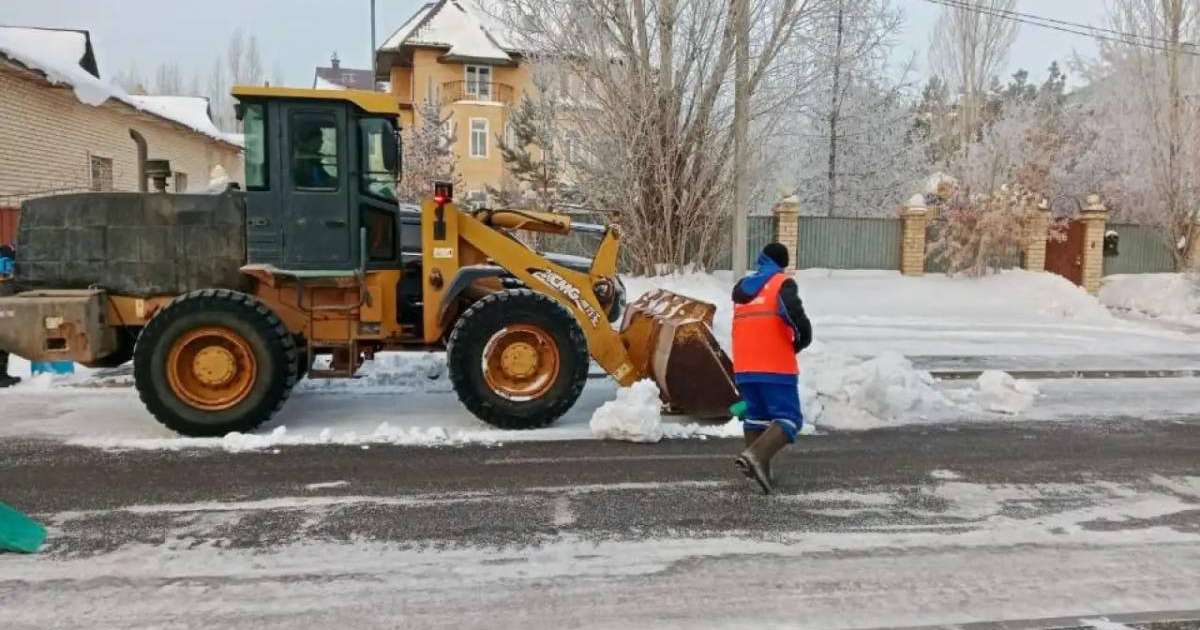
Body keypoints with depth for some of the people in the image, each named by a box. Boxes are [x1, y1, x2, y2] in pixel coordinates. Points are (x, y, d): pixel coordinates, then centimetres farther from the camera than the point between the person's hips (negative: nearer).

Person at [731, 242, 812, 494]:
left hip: (744, 368, 6)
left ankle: (758, 468, 15)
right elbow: (794, 313, -19)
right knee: (788, 418, -1)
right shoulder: (782, 283, -2)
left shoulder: (741, 287, 17)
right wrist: (801, 340, -1)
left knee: (756, 415, 19)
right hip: (776, 367, -6)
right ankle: (756, 456, -22)